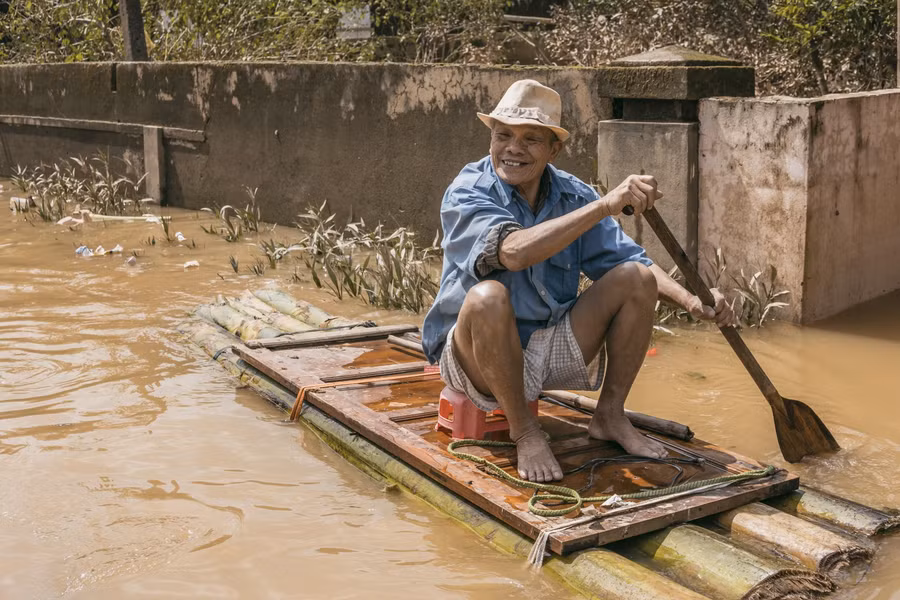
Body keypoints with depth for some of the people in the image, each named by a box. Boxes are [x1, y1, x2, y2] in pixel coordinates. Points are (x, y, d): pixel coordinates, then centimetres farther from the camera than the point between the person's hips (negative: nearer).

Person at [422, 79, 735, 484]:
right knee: (488, 296, -37)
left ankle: (610, 416, 2)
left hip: (552, 350, 5)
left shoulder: (572, 195, 0)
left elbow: (630, 260, 0)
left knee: (637, 278, -11)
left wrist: (692, 302, -17)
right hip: (476, 355, -5)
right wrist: (606, 205, -38)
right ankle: (523, 430, -16)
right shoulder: (467, 193, -16)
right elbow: (514, 251, -35)